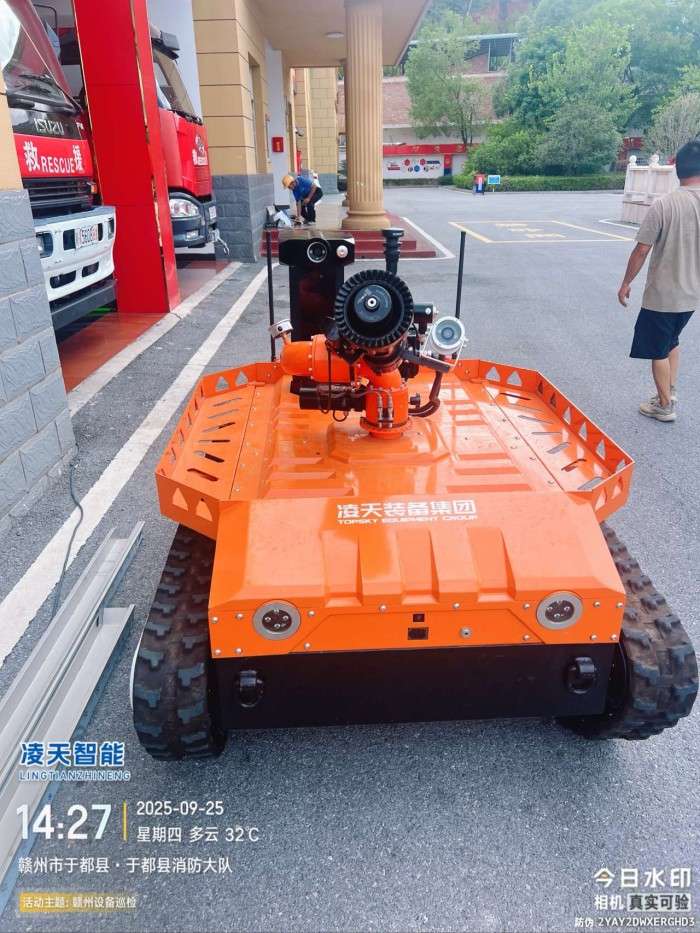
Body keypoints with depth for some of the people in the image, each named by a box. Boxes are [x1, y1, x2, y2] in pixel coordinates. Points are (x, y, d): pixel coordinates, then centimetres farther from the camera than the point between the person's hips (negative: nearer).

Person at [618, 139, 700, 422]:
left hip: (661, 295, -5)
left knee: (658, 350, 9)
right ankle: (670, 391, 31)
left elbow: (641, 250, -14)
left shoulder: (663, 205, -16)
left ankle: (665, 405, 18)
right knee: (672, 340, 27)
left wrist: (626, 283, -1)